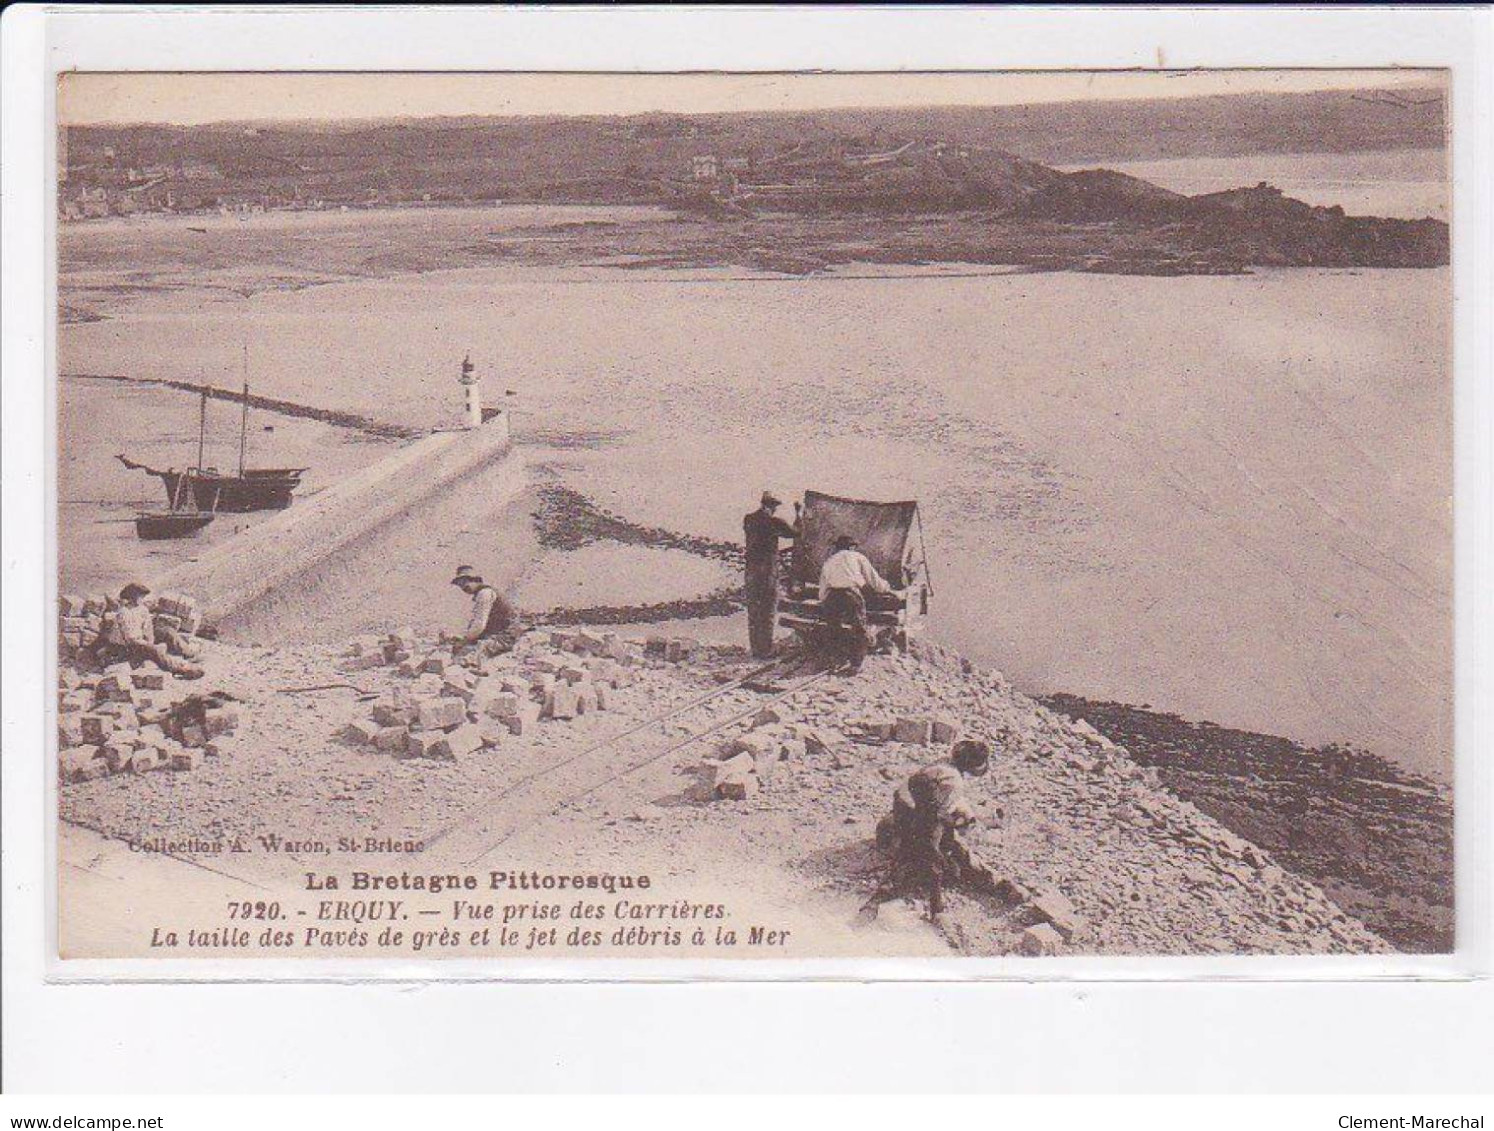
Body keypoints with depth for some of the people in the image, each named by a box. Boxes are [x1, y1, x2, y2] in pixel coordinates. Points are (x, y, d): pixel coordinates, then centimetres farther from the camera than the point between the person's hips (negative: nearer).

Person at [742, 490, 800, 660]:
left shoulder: (749, 520, 2)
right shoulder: (774, 522, -11)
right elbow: (795, 532, 2)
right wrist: (797, 514, 18)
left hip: (751, 569, 5)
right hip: (769, 570, -5)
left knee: (753, 610, 12)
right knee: (768, 612, 1)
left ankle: (755, 649, 15)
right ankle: (765, 651, 1)